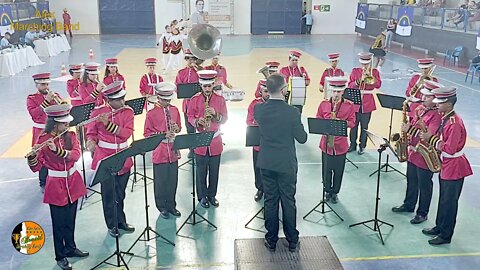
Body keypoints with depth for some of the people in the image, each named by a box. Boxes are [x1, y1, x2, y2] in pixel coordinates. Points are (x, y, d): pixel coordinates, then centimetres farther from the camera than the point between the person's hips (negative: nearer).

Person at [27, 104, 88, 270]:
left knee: (71, 219, 18)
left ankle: (71, 248, 37)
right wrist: (32, 156, -35)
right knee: (59, 223, 7)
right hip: (56, 186, -4)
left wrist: (57, 150, -31)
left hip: (73, 183, 4)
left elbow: (76, 155, -17)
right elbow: (36, 167, -14)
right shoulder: (43, 139, -12)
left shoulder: (71, 135, 0)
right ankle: (60, 257, 22)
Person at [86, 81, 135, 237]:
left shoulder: (128, 112, -2)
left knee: (120, 194, 15)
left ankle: (121, 222, 32)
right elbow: (91, 133, 2)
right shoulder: (97, 112, -6)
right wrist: (91, 142, -21)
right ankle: (112, 225, 21)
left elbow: (127, 133, -14)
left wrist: (108, 124, -24)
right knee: (108, 194, 6)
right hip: (105, 159, -2)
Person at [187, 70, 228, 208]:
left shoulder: (220, 99, 1)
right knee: (201, 170, 7)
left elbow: (224, 119, 2)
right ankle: (202, 196, 21)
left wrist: (215, 114, -18)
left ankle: (212, 195, 25)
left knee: (214, 170, 10)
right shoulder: (194, 99, -1)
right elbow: (190, 116, 3)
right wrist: (197, 122, -18)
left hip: (215, 140, 1)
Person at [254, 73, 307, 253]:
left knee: (270, 201, 13)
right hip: (287, 164, -2)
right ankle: (292, 241, 23)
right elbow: (302, 138, -11)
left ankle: (271, 240, 23)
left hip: (266, 163, 3)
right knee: (288, 201, 11)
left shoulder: (258, 109, -9)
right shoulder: (292, 112, -20)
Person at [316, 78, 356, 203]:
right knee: (326, 169, 9)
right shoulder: (323, 104, 1)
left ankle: (335, 192, 26)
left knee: (338, 170, 8)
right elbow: (317, 121, 5)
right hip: (326, 142, 1)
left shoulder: (349, 105, -2)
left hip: (341, 144, -1)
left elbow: (352, 123, -2)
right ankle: (327, 191, 28)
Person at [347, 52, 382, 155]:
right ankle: (353, 145, 19)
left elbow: (378, 85, -8)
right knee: (354, 124, 6)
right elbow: (350, 85, -2)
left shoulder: (374, 72, 5)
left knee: (364, 126, 5)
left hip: (367, 103, -1)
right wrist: (358, 81, -18)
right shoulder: (355, 71, 6)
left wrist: (370, 76, -17)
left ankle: (362, 146, 16)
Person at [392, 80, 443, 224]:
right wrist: (406, 128, 0)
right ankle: (409, 205, 41)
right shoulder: (420, 109, 5)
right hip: (413, 152, 8)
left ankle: (422, 213, 23)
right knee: (411, 182, 23)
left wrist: (410, 130, -29)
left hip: (425, 157, -8)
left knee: (424, 186, 8)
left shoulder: (437, 115, -20)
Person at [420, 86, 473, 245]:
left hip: (454, 168, -9)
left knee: (449, 203, 3)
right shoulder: (445, 117, 4)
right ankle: (439, 228, 34)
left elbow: (449, 149, -27)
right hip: (445, 165, 9)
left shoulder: (455, 123, -25)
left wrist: (431, 139, -21)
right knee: (443, 200, 20)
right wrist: (430, 138, -3)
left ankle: (445, 236, 16)